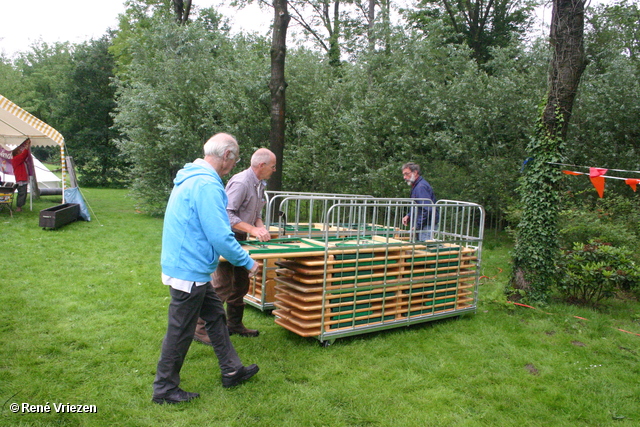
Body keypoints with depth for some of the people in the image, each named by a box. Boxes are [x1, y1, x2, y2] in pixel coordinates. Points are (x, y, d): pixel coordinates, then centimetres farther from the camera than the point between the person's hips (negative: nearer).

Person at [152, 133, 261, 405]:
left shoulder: (190, 177, 10)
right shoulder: (207, 185, -23)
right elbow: (220, 237, -27)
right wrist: (247, 262, -13)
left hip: (187, 267, 10)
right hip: (190, 271, -10)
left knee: (216, 316, 19)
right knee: (180, 332, 5)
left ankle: (232, 371, 32)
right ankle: (165, 390, 23)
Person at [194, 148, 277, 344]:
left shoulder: (259, 185, 11)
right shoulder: (240, 182, -20)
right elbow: (227, 214, -26)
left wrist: (261, 226, -2)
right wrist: (252, 229, -27)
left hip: (240, 240, 10)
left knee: (241, 284, 15)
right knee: (221, 286, -8)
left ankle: (234, 324, 29)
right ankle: (202, 328, 3)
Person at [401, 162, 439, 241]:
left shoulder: (421, 186, -17)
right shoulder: (415, 186, 17)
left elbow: (427, 209, -24)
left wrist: (417, 226, -19)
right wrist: (408, 216, 10)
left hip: (427, 226, -10)